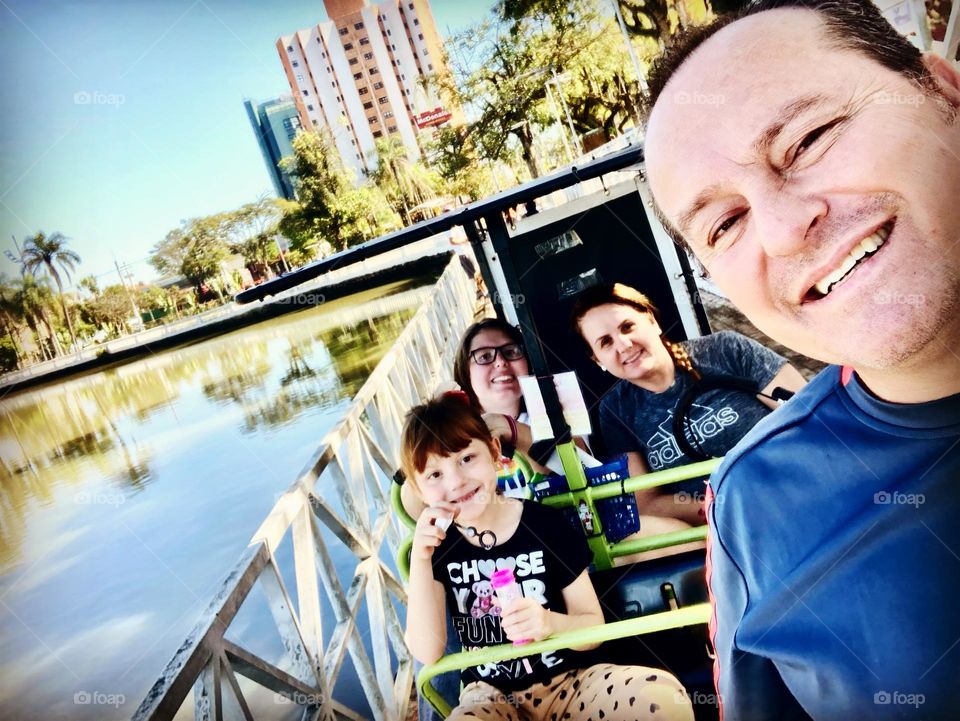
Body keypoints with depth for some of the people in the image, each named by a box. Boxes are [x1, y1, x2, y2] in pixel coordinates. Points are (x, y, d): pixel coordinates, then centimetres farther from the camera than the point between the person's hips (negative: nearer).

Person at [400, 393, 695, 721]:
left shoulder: (547, 524, -6)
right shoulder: (436, 544, -1)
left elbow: (594, 626, -1)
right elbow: (428, 653, -9)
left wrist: (550, 623, -23)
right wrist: (420, 560, -18)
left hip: (567, 682, 1)